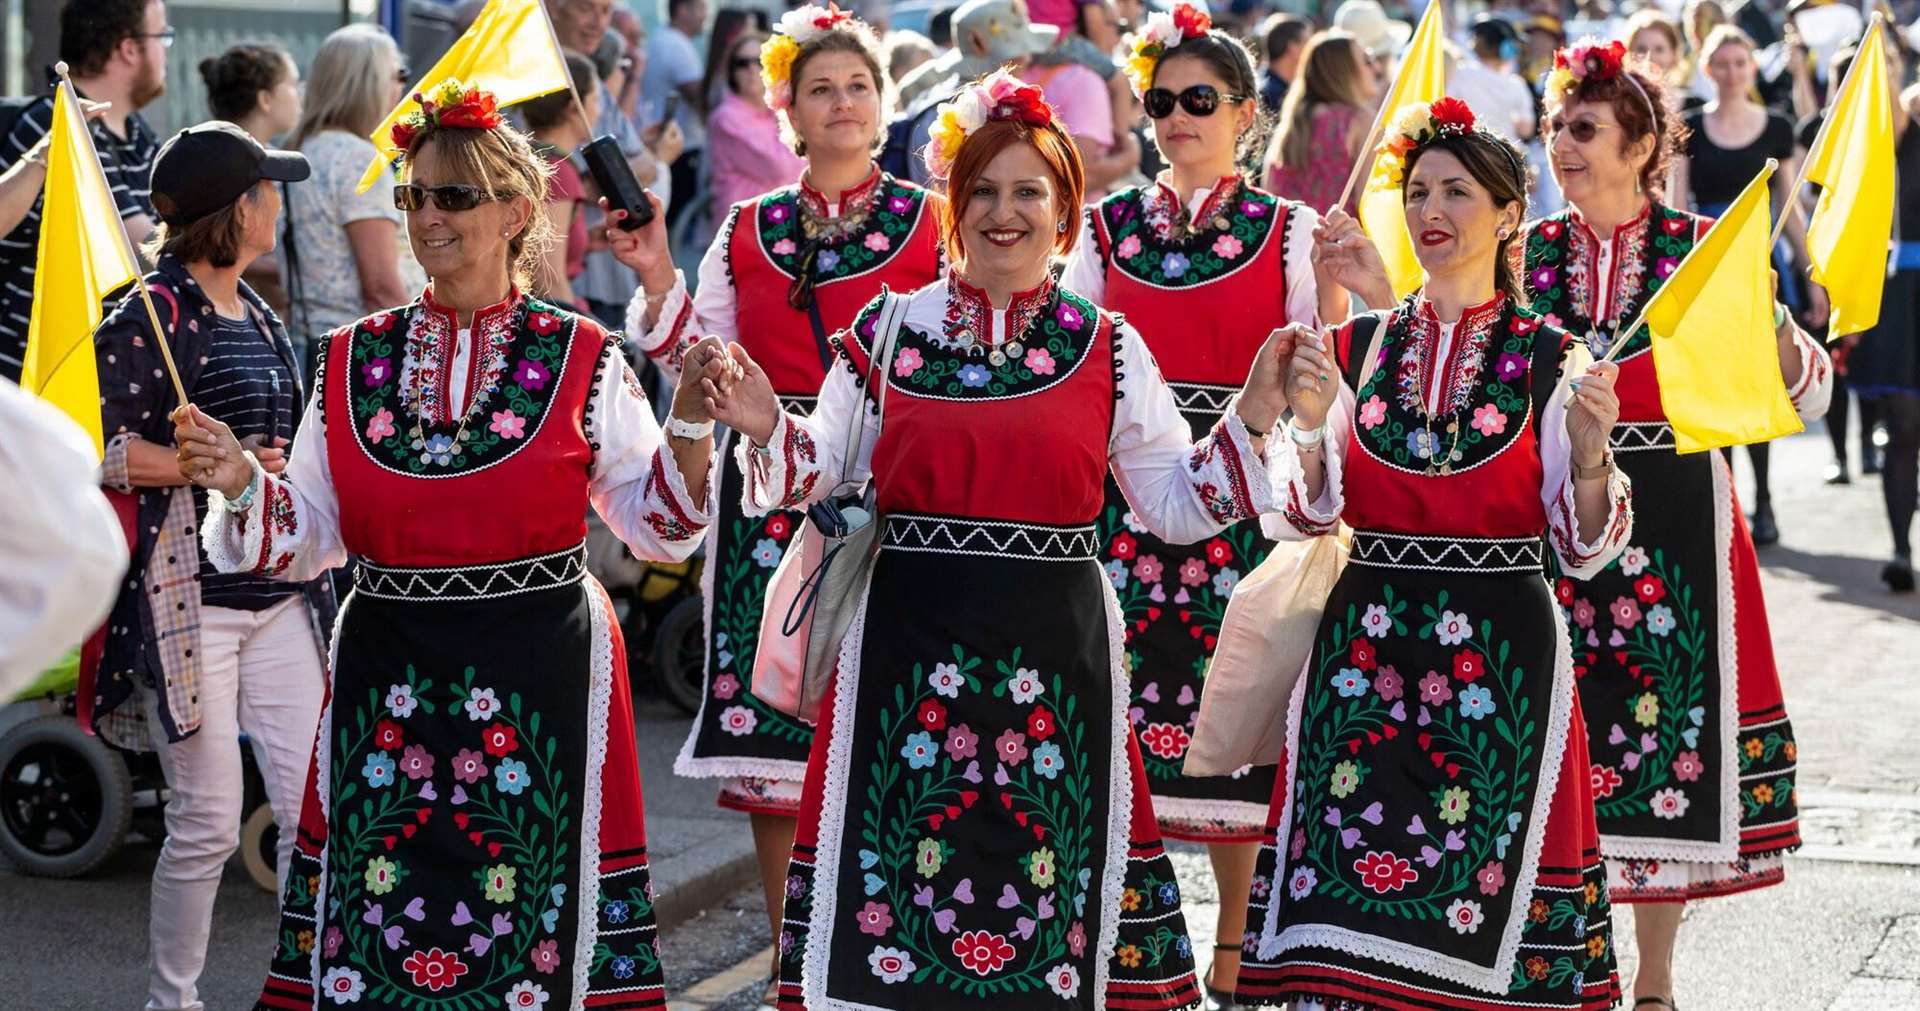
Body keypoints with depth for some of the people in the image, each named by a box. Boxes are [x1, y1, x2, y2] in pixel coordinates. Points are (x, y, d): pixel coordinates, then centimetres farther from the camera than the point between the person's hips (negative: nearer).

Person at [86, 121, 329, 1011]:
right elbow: (93, 445, -17)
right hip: (188, 595, -7)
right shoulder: (152, 317, -10)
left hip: (277, 594, 7)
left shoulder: (259, 318, 15)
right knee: (209, 820, -3)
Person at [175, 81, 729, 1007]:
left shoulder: (581, 359, 0)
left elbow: (656, 525, 3)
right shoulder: (353, 362, 6)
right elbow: (311, 537, 8)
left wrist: (691, 425, -12)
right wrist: (242, 485, -10)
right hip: (387, 678, 2)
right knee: (368, 929, 5)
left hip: (539, 684, -2)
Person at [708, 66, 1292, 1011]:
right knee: (902, 836, 2)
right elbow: (822, 469, 6)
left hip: (1057, 646, 0)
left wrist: (1252, 418, -5)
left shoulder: (1106, 348, 6)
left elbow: (1177, 505, 7)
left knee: (1052, 848, 5)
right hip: (911, 641, 0)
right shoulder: (888, 331, 5)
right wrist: (767, 431, -13)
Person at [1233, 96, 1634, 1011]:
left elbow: (1582, 551, -3)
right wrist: (1309, 424, -14)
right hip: (1366, 648, 2)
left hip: (1499, 657, -2)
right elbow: (1305, 519, 2)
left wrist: (1590, 456, -21)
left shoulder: (1550, 360, 0)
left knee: (1480, 895, 0)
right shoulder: (1355, 348, 7)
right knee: (1342, 901, 0)